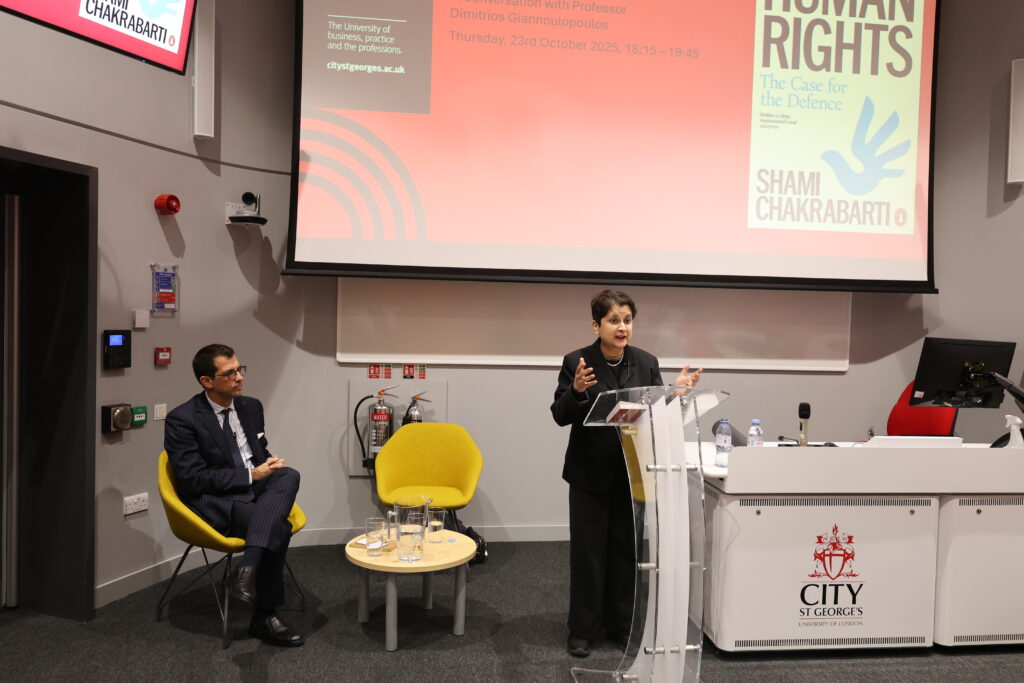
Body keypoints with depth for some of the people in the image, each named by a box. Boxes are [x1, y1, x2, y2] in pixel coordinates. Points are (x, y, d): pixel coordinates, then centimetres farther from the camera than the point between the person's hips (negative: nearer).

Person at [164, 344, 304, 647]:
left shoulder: (251, 407, 11)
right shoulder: (182, 419, -8)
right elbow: (192, 479, -14)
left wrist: (269, 467, -4)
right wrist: (251, 475, -17)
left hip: (255, 492, 6)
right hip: (212, 503, -6)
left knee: (289, 475, -29)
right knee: (278, 526, -33)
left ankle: (248, 569, -40)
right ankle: (264, 617, -18)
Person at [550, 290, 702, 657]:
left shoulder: (647, 362, 0)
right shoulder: (576, 361, -9)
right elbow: (560, 416, -11)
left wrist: (676, 391, -17)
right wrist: (577, 390, -28)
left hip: (633, 471, 3)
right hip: (591, 471, -2)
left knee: (628, 549, 12)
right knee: (587, 550, 6)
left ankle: (622, 624, 29)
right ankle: (583, 629, 21)